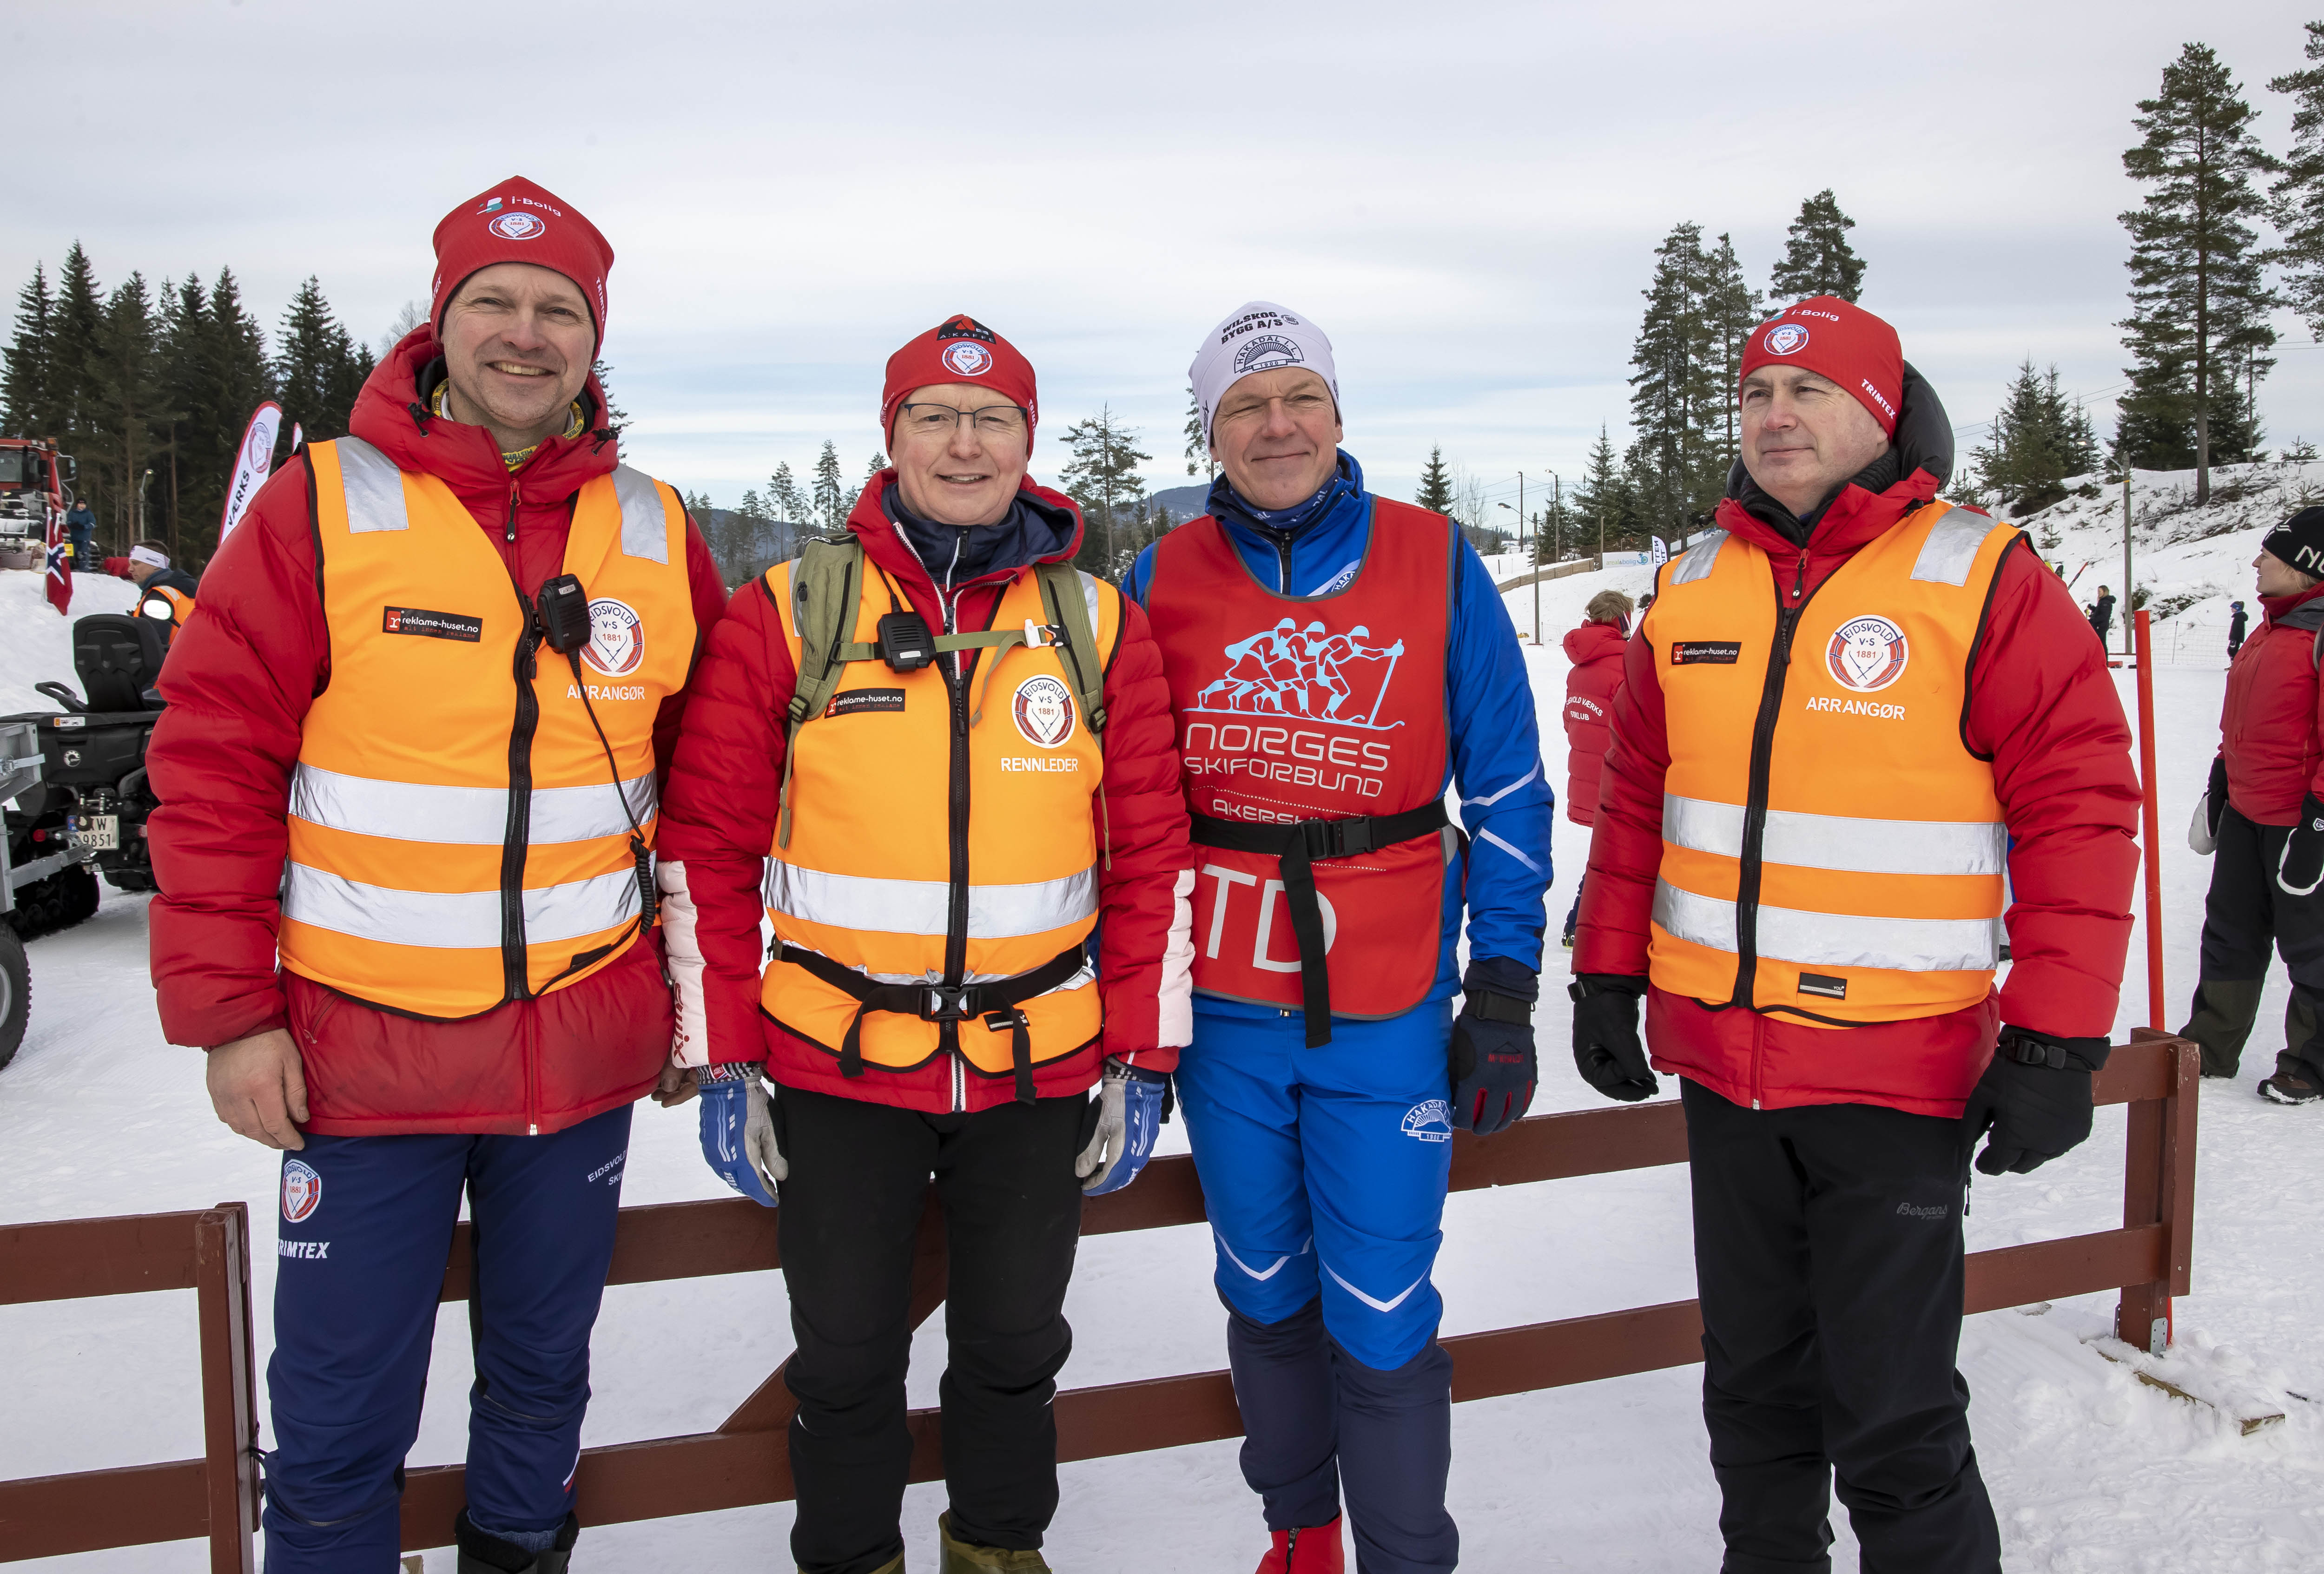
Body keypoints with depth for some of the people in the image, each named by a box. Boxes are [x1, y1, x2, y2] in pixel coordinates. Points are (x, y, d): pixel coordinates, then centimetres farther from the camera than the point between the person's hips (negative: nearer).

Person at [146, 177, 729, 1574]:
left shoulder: (656, 532, 3)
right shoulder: (324, 506, -7)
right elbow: (215, 767, -6)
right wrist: (228, 1011, -9)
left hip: (587, 1047, 3)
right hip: (362, 1044, -2)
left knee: (543, 1371, 21)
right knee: (340, 1418, 8)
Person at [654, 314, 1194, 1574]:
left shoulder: (1102, 627, 1)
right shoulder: (787, 614, -4)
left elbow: (1151, 858, 3)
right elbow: (710, 848, -2)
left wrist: (1143, 1062, 1)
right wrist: (721, 1061, -4)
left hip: (1039, 1071, 2)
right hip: (836, 1068, -1)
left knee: (1016, 1344, 17)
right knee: (845, 1358, 13)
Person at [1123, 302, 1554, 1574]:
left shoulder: (1436, 566, -3)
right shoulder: (1162, 584, 1)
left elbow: (1507, 788, 0)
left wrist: (1505, 993, -4)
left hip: (1389, 1012, -2)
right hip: (1220, 1006, 2)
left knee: (1381, 1320, 1)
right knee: (1265, 1293, 17)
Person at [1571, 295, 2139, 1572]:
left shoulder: (1982, 581, -7)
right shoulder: (1690, 591, 7)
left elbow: (2079, 812, -10)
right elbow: (1634, 797, 14)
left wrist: (2055, 1041, -13)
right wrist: (1606, 976, 11)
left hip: (1900, 1074, -5)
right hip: (1719, 1060, 5)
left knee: (1892, 1420, 2)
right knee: (1753, 1386, 19)